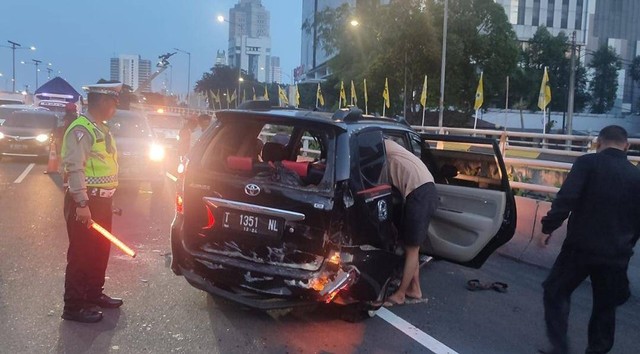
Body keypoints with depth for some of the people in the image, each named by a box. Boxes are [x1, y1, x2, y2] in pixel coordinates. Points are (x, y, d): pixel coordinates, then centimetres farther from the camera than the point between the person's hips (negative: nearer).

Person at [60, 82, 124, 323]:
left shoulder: (101, 129, 15)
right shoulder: (81, 129, -16)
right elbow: (75, 168, -24)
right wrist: (82, 204, -28)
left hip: (102, 200, 10)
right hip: (85, 202, -9)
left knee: (100, 251, 19)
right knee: (81, 254, -1)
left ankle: (94, 295, 34)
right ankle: (73, 307, 10)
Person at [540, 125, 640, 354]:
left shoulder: (588, 163, -6)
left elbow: (566, 199, -19)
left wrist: (548, 227, -10)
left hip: (581, 247, -4)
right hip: (616, 254, 5)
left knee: (556, 293, 10)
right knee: (605, 306, 18)